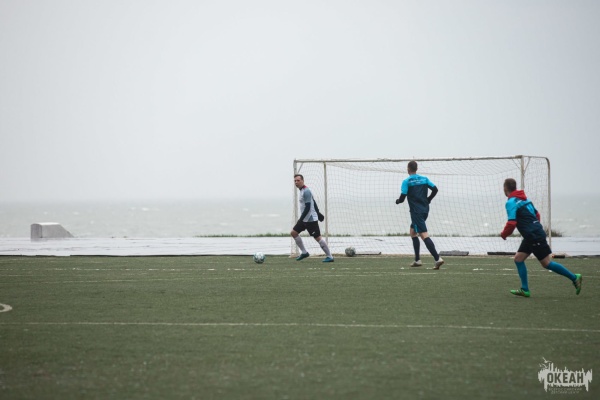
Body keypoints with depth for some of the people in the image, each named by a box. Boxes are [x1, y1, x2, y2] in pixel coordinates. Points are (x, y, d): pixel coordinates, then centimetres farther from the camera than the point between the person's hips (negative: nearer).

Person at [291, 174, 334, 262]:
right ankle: (304, 252, 14)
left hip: (310, 219, -10)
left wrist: (301, 219, -23)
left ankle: (329, 257, -1)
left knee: (317, 237, -8)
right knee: (294, 232, 8)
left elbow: (308, 207, -23)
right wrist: (318, 213, 28)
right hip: (304, 219, 10)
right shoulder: (302, 190, 13)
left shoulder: (306, 191, -18)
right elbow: (313, 202, 22)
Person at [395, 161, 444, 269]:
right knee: (413, 232, 21)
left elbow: (402, 197, -11)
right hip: (425, 210, 7)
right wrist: (428, 199, 20)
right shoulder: (424, 179, 9)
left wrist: (397, 201, 12)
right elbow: (435, 189, 5)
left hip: (416, 211, -7)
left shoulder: (406, 182, -8)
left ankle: (437, 258, -25)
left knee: (424, 234, -12)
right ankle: (417, 260, 20)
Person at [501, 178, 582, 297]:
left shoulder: (511, 202, -13)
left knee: (546, 263, -3)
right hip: (531, 237, 10)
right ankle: (524, 290, 6)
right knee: (518, 258, 9)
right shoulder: (524, 199, 15)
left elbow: (511, 223, -20)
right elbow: (536, 214, 20)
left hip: (534, 237, -10)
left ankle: (574, 277, 3)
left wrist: (504, 234, -4)